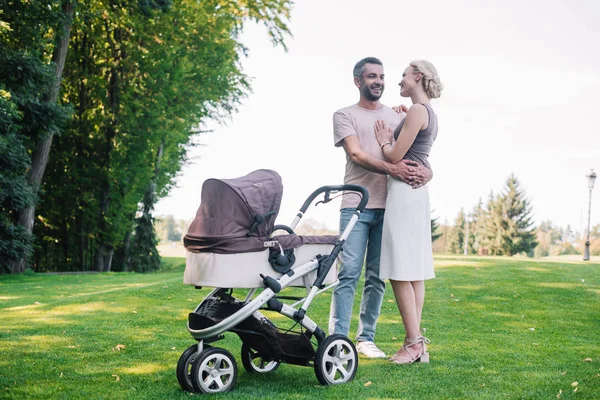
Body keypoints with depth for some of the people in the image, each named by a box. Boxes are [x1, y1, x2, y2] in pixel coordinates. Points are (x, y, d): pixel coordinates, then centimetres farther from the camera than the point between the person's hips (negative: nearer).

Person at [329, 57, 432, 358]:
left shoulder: (397, 117, 18)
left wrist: (425, 171, -14)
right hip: (356, 205, -3)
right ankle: (338, 339, -3)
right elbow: (356, 155, -8)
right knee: (348, 274, -7)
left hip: (388, 206, 4)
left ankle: (366, 338, 13)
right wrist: (391, 169, -24)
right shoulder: (345, 115, 7)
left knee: (377, 277, 5)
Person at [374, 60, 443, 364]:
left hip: (404, 191, -10)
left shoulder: (417, 110, -10)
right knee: (413, 272, 9)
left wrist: (383, 142, 6)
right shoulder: (429, 114, 20)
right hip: (415, 193, 10)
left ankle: (413, 342, -6)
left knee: (400, 272, -8)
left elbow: (395, 156, -12)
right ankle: (416, 343, 12)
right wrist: (391, 140, 11)